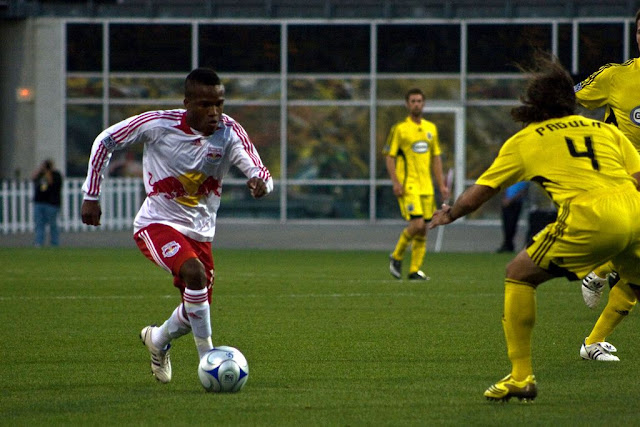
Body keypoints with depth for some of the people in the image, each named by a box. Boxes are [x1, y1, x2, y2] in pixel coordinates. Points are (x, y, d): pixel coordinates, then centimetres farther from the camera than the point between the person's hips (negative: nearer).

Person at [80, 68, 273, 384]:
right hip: (156, 224, -5)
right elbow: (104, 142, -5)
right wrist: (91, 196, -4)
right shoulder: (158, 124, -19)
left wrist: (259, 182, -48)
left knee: (196, 312, 12)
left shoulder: (229, 132, -14)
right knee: (194, 272, -32)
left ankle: (158, 340, 47)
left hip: (199, 232, 5)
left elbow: (260, 173, -22)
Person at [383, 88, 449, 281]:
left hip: (426, 186, 6)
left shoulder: (431, 128, 14)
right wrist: (395, 182, -14)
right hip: (408, 185, -6)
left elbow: (436, 157, 19)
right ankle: (396, 256, 4)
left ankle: (415, 270, 10)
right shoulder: (399, 129, -3)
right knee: (417, 224, -17)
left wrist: (441, 184, 12)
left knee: (423, 229, 3)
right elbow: (389, 156, -3)